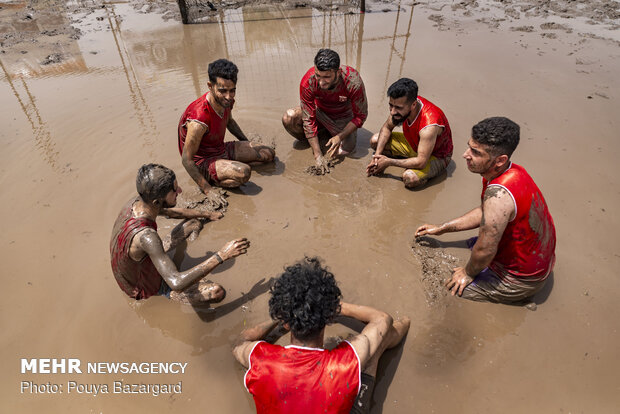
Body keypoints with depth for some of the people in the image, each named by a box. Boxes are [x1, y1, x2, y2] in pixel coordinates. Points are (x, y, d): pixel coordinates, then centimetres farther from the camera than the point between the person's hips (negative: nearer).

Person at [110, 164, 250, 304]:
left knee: (194, 224, 8)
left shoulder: (136, 202, -17)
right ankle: (169, 294, 2)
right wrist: (222, 255, -47)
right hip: (148, 289, -7)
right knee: (217, 292, -25)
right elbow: (177, 283, -49)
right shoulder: (146, 236, -45)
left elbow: (172, 212, 5)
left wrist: (207, 215, 12)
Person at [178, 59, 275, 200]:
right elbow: (187, 160, -25)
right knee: (243, 173, -34)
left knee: (269, 154, 3)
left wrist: (249, 146, 19)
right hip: (203, 161, -8)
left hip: (222, 149, 8)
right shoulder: (199, 121, -33)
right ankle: (213, 179, -8)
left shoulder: (226, 101, -8)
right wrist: (208, 191, -25)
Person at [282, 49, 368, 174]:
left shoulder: (353, 82, -34)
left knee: (345, 150, -23)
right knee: (289, 117, -27)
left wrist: (339, 137, -31)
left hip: (343, 116, 0)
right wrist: (318, 155, -29)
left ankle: (333, 135, 11)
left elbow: (360, 116, -19)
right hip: (319, 112, 0)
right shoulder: (307, 82, -30)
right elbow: (308, 120, -26)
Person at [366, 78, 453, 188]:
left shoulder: (429, 126, -41)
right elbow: (386, 128, -2)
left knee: (410, 178, -36)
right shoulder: (401, 106, -20)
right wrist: (377, 155, -15)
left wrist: (388, 162, -29)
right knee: (375, 140, -1)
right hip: (413, 144, 7)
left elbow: (421, 162, -38)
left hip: (436, 156, -7)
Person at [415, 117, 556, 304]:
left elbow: (485, 251, -30)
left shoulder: (499, 194, -38)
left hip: (520, 280, -9)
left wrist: (468, 273, -9)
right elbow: (483, 212, 9)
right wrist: (441, 228, 12)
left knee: (448, 290, -3)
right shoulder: (512, 171, -7)